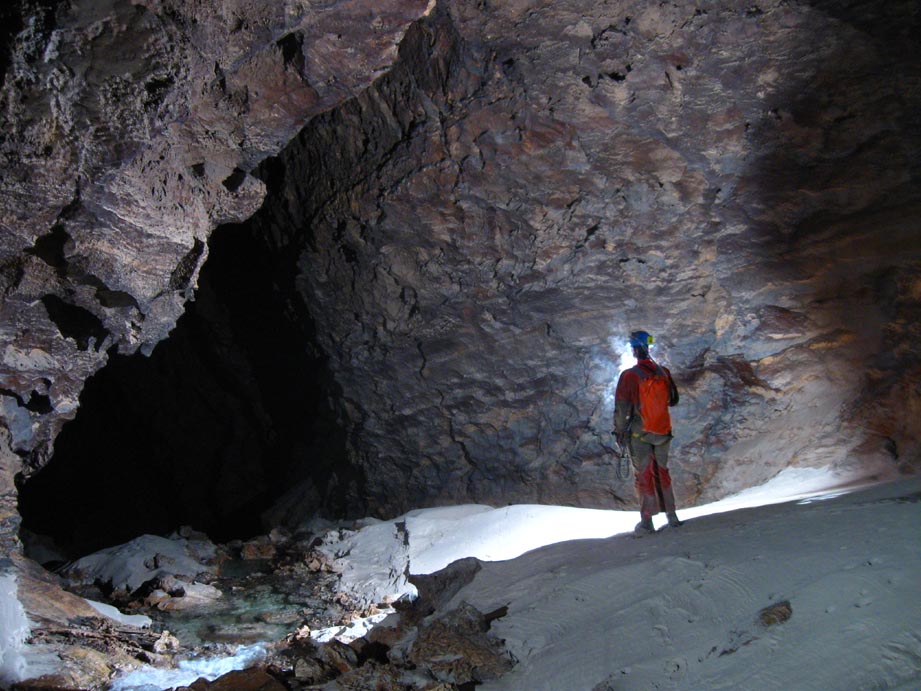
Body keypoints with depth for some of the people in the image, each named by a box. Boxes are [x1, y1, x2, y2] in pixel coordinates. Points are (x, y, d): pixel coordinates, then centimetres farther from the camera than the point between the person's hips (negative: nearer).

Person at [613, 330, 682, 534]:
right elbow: (673, 400, 11)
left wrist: (619, 431, -1)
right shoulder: (663, 372, -1)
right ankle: (671, 515, 21)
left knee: (644, 474, 5)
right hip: (663, 432, 4)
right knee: (662, 471, 18)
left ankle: (646, 521, 9)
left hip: (639, 433, -4)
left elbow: (621, 407, -12)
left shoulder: (629, 375, -15)